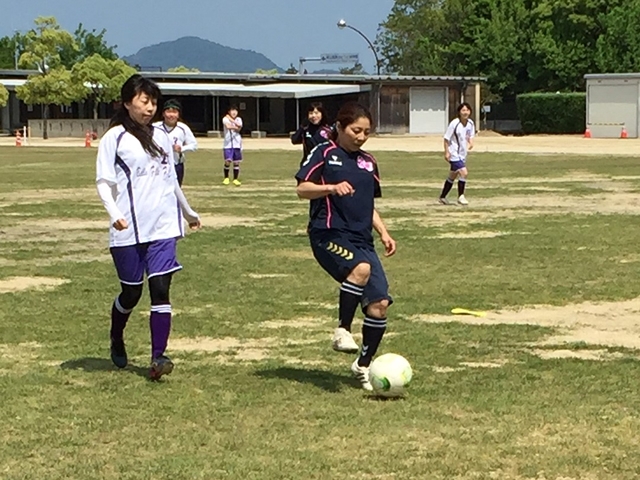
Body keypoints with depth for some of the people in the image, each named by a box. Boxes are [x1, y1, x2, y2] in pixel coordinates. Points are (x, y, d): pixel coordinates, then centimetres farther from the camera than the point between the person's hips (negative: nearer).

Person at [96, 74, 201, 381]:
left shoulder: (161, 137, 13)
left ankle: (158, 357, -12)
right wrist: (115, 213, -23)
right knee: (131, 292, 7)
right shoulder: (115, 138, -2)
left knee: (160, 289, -9)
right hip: (129, 230, -3)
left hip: (163, 228, 3)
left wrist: (188, 213, 32)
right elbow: (103, 182, -7)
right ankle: (116, 341, 35)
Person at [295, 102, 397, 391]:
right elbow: (302, 189, -6)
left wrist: (383, 233, 15)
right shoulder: (325, 153, 2)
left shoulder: (368, 162, 20)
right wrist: (332, 187, -24)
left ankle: (363, 365, 12)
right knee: (361, 268, -37)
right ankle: (343, 331, -22)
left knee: (380, 304, -6)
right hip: (329, 234, -6)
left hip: (361, 239, 6)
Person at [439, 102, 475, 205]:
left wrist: (471, 143, -7)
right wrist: (446, 152, -16)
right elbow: (446, 138, -12)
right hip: (454, 154, -7)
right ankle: (460, 197, -4)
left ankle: (442, 197, 31)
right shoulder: (454, 124, -18)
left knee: (452, 177, 17)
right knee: (464, 173, -18)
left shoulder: (470, 123, 0)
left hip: (463, 154, 7)